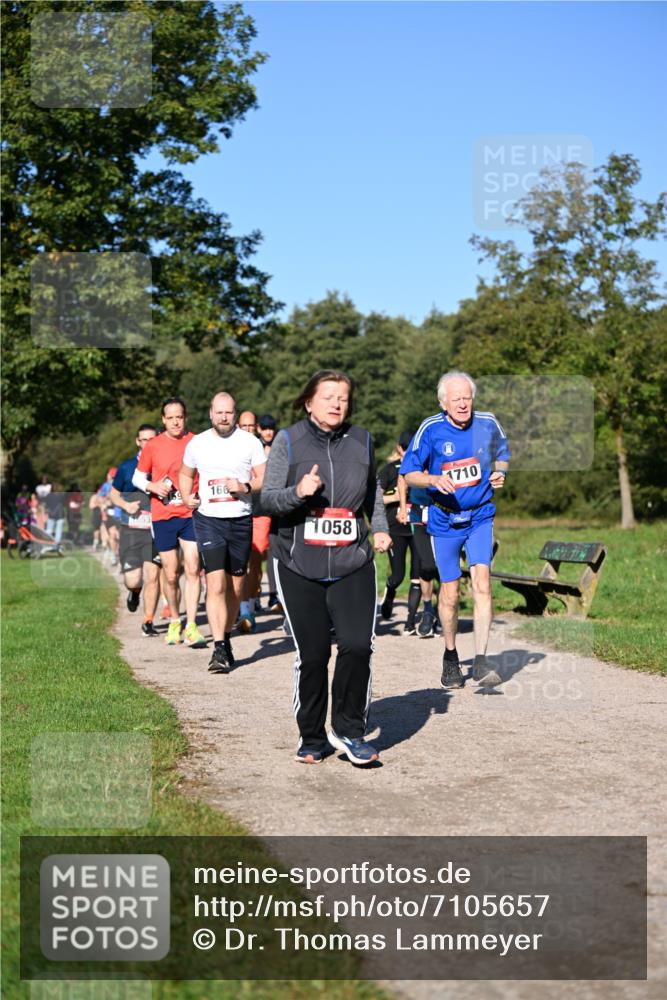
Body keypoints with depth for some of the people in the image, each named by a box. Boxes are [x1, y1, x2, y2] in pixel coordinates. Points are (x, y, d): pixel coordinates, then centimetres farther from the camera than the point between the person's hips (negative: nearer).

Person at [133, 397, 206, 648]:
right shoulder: (152, 446, 3)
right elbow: (137, 477, 12)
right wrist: (153, 487, -7)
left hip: (191, 514, -1)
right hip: (163, 516, 1)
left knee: (193, 569, -10)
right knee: (170, 574, 5)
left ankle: (191, 626, -8)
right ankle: (174, 622, 23)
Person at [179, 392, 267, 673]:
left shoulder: (250, 442, 1)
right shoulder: (197, 444, 6)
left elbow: (264, 479, 1)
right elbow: (185, 474, 22)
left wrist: (245, 487, -18)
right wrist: (187, 497, 5)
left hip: (241, 520, 1)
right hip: (208, 520, -1)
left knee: (235, 588, 10)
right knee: (216, 585, -13)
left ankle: (227, 637, 29)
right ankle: (219, 649, -15)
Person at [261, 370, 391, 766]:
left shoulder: (361, 440, 10)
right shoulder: (289, 440, 0)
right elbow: (268, 498, -3)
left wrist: (381, 528, 9)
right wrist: (298, 492, -22)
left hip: (353, 565, 2)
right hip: (299, 567, -2)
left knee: (357, 646, -13)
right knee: (312, 655, 2)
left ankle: (348, 730, 5)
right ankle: (312, 738, 20)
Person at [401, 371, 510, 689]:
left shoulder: (488, 424, -4)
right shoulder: (431, 429, -10)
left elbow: (502, 456, 15)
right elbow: (409, 473, -4)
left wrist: (499, 473, -7)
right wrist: (435, 480, -23)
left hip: (480, 517, 1)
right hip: (444, 520, 0)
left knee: (482, 582, -17)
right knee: (449, 593, 7)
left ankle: (480, 661, -15)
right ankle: (450, 657, 28)